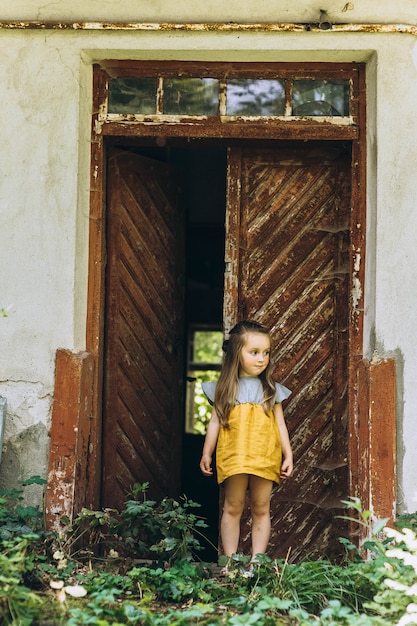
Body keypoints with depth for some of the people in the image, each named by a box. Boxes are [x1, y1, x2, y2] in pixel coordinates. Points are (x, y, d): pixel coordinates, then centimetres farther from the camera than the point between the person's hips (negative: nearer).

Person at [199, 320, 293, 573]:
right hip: (233, 457, -1)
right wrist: (207, 453, 7)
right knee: (233, 507, 3)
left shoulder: (272, 389, 7)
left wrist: (288, 455, 6)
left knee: (261, 509, 4)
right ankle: (230, 560, 8)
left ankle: (257, 560, 9)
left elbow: (280, 423, 10)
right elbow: (216, 422, 8)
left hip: (265, 458, 1)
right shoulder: (226, 389, 4)